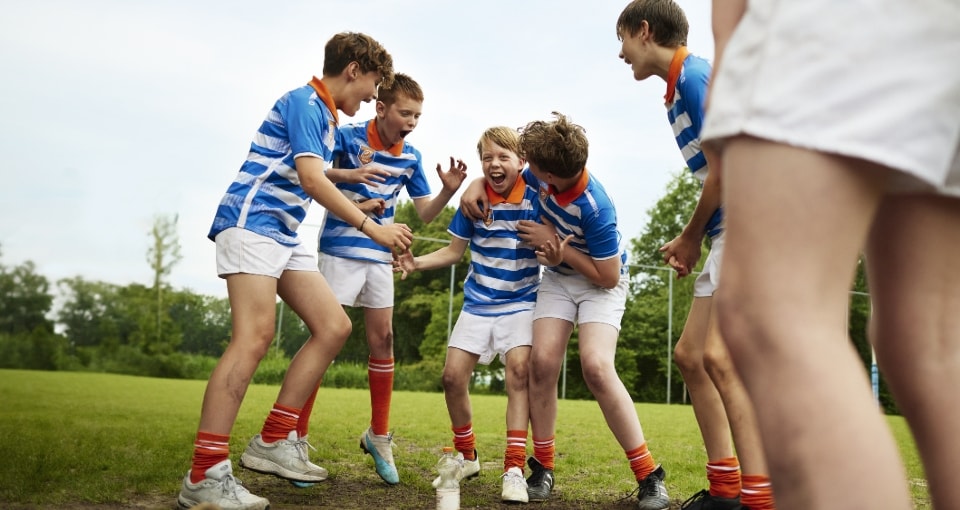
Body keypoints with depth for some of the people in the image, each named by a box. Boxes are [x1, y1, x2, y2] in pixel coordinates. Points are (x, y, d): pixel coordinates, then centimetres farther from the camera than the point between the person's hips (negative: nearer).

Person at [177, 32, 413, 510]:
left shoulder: (325, 115, 20)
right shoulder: (305, 101, -9)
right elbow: (310, 177, -20)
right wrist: (371, 227, -20)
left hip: (285, 235, 10)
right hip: (252, 223, -10)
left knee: (333, 326, 2)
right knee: (255, 336, -21)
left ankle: (272, 441, 4)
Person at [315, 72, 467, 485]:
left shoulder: (411, 158, 3)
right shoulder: (348, 136, -10)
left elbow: (425, 214, 6)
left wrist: (449, 190, -12)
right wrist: (348, 175, -34)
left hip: (380, 256, 5)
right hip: (340, 250, -5)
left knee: (382, 339, 5)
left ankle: (379, 435, 17)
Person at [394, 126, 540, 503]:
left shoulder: (534, 198, -11)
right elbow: (455, 251, 2)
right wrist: (417, 263, -13)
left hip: (520, 302, -3)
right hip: (477, 303, 3)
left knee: (518, 370, -23)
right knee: (453, 376, 0)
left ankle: (514, 469, -18)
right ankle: (466, 456, 22)